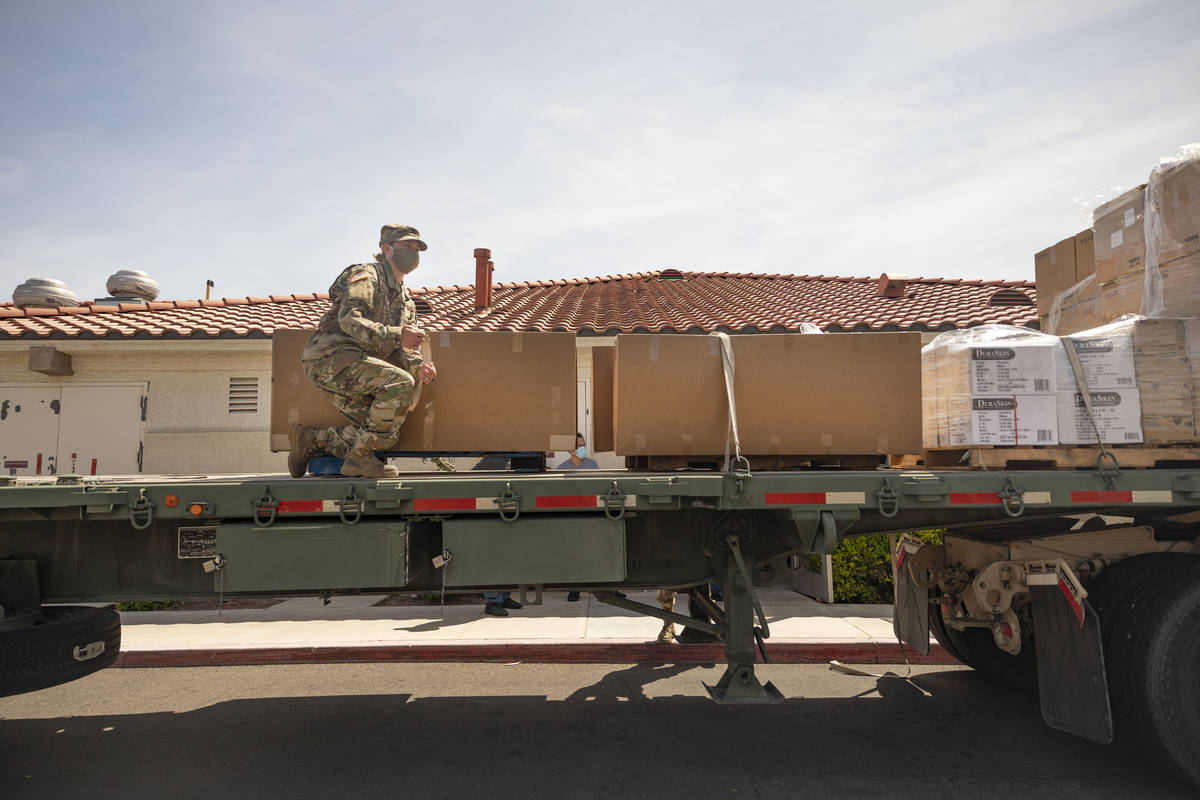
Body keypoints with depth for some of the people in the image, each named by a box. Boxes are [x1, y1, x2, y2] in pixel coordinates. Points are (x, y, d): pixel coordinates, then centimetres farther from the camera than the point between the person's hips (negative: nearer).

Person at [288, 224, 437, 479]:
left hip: (356, 363, 9)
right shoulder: (367, 274, -2)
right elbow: (350, 320, -19)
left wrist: (418, 365, -4)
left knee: (387, 433, -6)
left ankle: (309, 439, 8)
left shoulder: (405, 298, 24)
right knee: (401, 382, -28)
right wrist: (395, 335, -27)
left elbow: (404, 349, 19)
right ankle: (359, 457, -20)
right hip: (331, 356, -9)